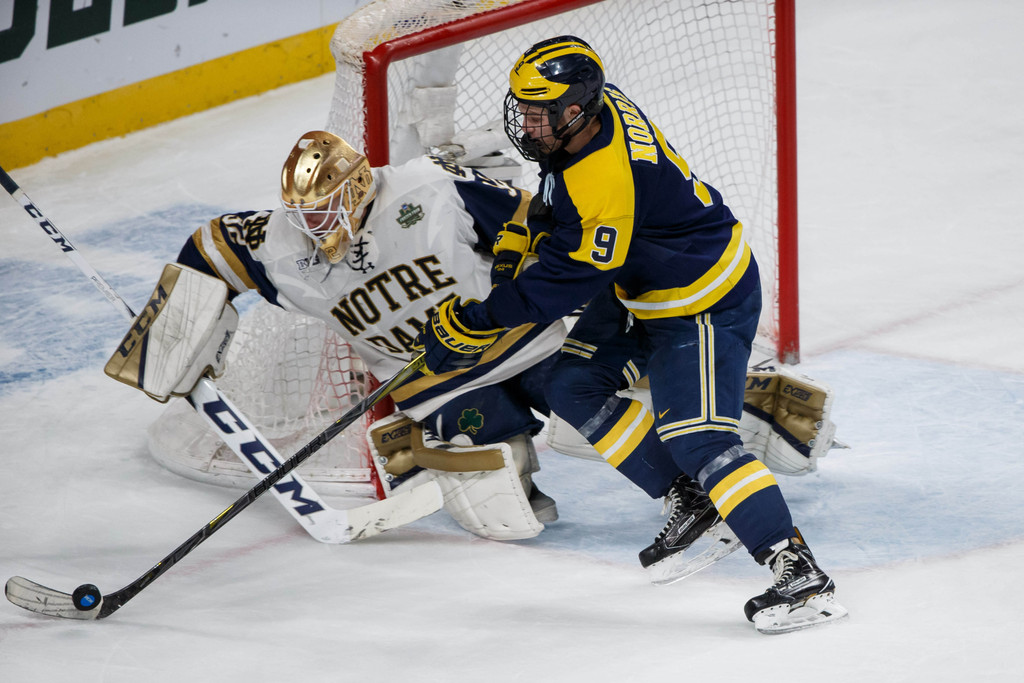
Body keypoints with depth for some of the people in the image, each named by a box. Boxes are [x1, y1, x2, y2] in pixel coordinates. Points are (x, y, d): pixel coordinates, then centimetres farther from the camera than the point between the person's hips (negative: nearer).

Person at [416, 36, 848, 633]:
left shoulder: (607, 184, -35)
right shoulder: (598, 104, -7)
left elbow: (566, 281, -28)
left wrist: (480, 323, -21)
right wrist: (530, 222, 10)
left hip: (706, 303, -11)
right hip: (643, 286, 11)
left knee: (696, 437, -19)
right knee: (576, 388, 9)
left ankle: (801, 575, -19)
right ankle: (689, 502, 15)